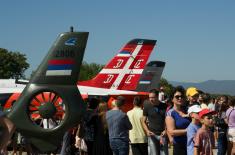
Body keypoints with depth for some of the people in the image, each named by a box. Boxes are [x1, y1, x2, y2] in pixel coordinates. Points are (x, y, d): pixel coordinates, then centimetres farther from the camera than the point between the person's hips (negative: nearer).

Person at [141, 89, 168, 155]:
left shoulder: (164, 106, 3)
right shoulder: (147, 106, 2)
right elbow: (143, 121, 6)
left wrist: (166, 130, -8)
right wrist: (147, 131, -11)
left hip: (162, 135, 1)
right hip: (152, 135, -1)